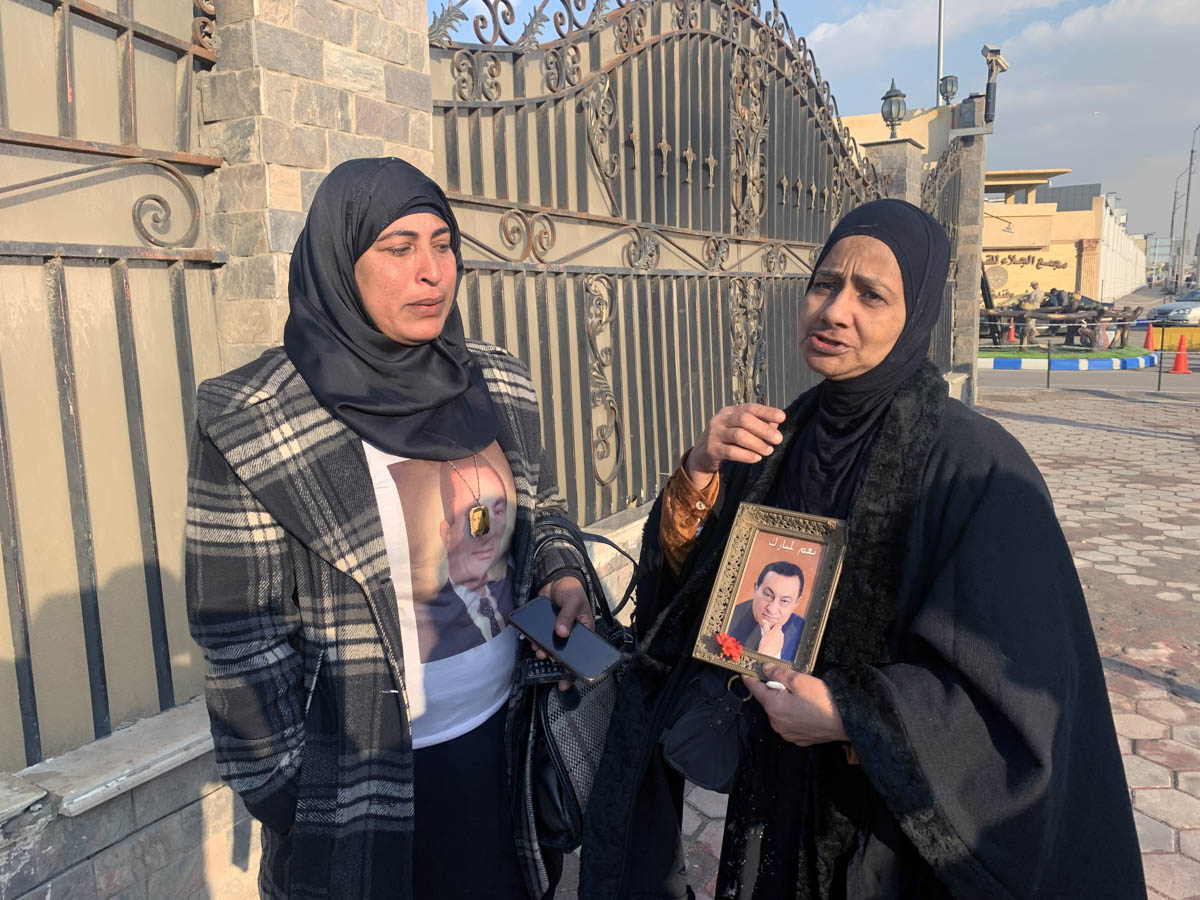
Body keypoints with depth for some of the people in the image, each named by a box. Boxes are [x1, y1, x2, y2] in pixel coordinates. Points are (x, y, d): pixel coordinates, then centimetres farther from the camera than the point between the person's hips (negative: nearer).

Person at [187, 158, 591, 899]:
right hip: (365, 776, -4)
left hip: (504, 736, 5)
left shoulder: (498, 386, -3)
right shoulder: (252, 423, -17)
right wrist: (283, 800, -8)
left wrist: (562, 576, -8)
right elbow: (241, 635, -13)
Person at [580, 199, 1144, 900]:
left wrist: (850, 718, -26)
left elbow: (1020, 682, -19)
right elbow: (681, 574, -4)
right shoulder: (781, 434, -4)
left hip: (897, 809, -4)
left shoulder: (977, 466, -21)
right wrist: (701, 473, -22)